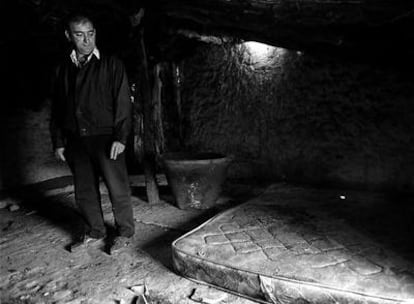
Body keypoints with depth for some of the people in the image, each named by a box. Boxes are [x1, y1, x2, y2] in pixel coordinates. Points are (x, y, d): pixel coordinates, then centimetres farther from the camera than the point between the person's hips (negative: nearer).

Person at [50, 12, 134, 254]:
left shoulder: (111, 65, -1)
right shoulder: (64, 69, 12)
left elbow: (123, 103, -7)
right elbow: (57, 109, 15)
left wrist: (120, 137, -14)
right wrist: (58, 141, 10)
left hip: (105, 138, -4)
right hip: (76, 141, 5)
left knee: (118, 188, -1)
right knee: (84, 191, 11)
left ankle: (125, 233, 17)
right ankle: (95, 234, 27)